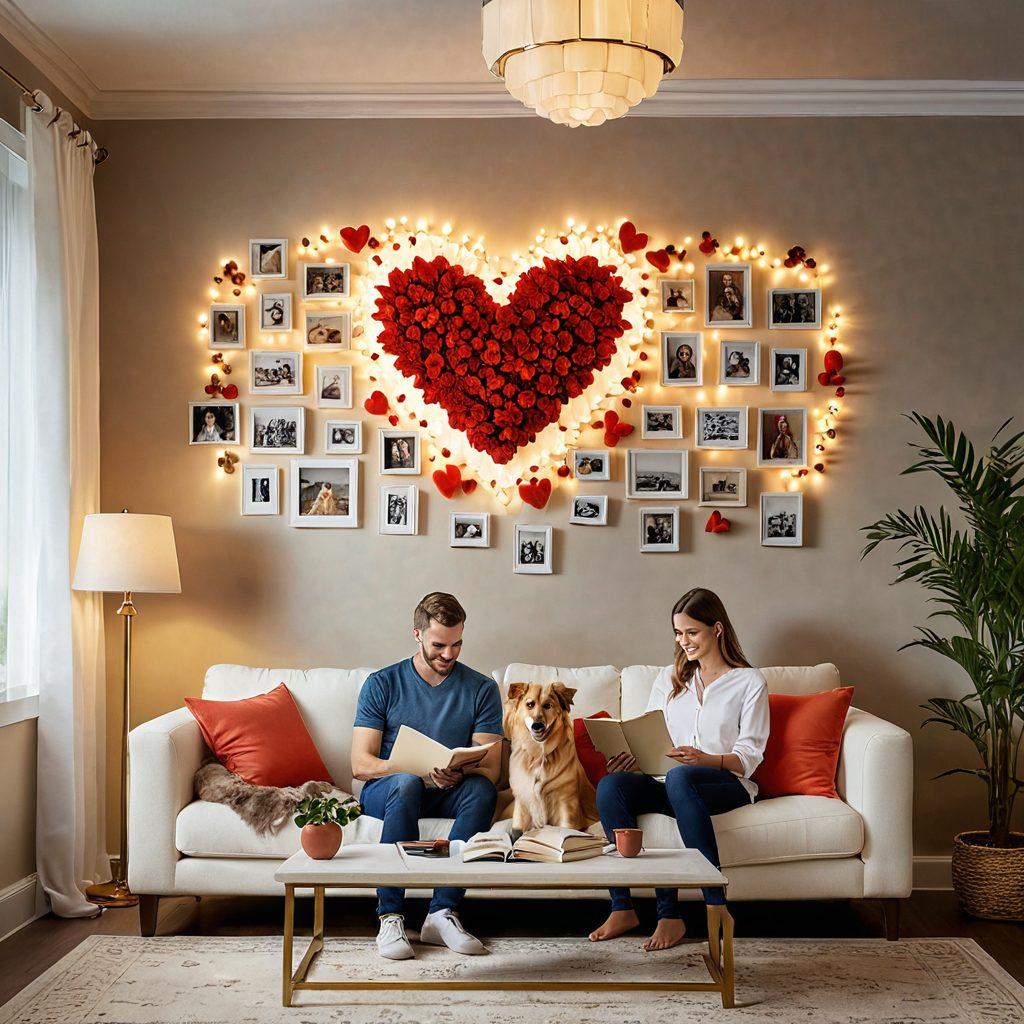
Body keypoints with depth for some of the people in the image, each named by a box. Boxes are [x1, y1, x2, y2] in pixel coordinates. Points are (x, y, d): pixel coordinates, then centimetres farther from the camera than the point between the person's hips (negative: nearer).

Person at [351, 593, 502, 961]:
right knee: (406, 783, -36)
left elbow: (490, 768, -3)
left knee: (482, 790, -32)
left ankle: (442, 912, -32)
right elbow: (360, 764, -8)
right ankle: (390, 917, -34)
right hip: (387, 792, -1)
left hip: (450, 794, 2)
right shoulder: (382, 684, -1)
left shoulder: (481, 689, 2)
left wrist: (459, 772, -28)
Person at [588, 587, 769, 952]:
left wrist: (706, 759, -22)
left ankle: (717, 907, -36)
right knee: (610, 785, -29)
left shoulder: (749, 683, 6)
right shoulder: (669, 678, 21)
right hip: (671, 786, 4)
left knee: (680, 778, -41)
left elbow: (749, 756, -3)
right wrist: (631, 757, -8)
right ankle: (623, 907, -30)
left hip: (728, 784, -4)